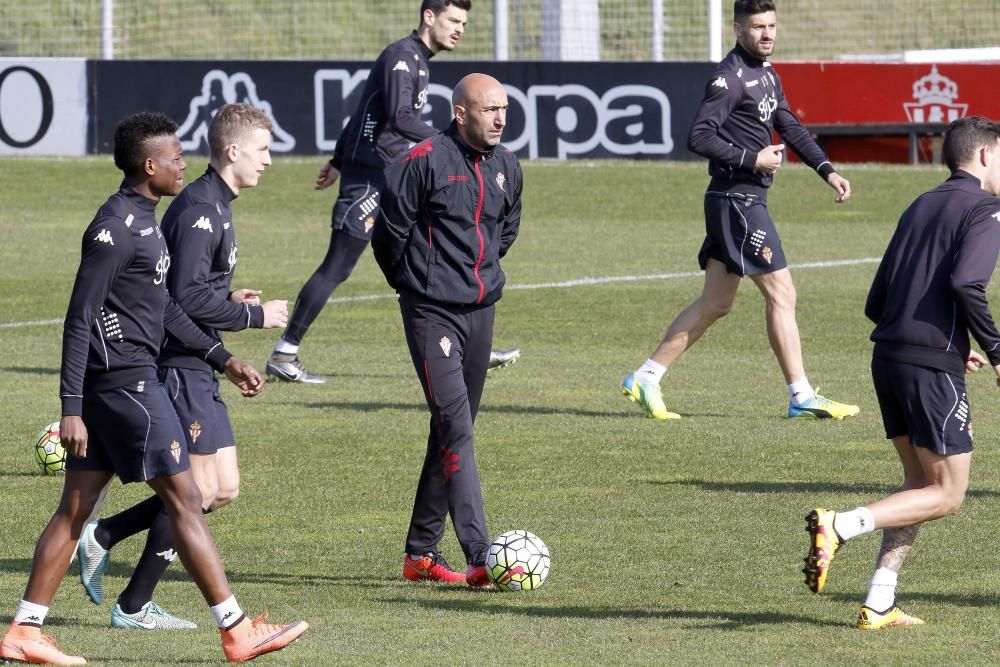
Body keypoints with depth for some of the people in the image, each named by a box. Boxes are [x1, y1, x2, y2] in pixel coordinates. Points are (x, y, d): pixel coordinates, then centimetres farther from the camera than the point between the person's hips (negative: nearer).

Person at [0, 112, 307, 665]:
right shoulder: (115, 227, -15)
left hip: (128, 380, 10)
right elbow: (79, 319, -17)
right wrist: (72, 408, -20)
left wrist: (223, 359, 25)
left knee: (76, 507, 9)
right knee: (184, 499, -5)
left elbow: (163, 308, 26)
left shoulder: (142, 221, 16)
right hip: (125, 383, -10)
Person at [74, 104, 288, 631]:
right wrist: (254, 315, -15)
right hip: (178, 366, -10)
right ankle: (133, 607, 4)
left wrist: (230, 299, 10)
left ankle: (101, 536, 16)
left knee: (223, 488, 9)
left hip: (197, 368, 10)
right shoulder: (199, 209, -17)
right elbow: (188, 297, -24)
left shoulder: (215, 206, 16)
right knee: (199, 490, -6)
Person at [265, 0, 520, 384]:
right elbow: (399, 118, -29)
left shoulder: (419, 61, 16)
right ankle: (283, 356, -2)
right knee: (336, 269, -7)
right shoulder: (400, 58, -14)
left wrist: (339, 161, 30)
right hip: (369, 177, -10)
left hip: (401, 179, 10)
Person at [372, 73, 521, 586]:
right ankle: (480, 558, -21)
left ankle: (421, 552, 22)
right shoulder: (425, 161, -14)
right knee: (456, 428, -15)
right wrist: (412, 282, 8)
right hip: (432, 313, -7)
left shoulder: (506, 167, 8)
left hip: (481, 311, 7)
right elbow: (389, 231, -6)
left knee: (452, 431, 12)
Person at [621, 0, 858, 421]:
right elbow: (699, 137, -20)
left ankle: (645, 379, 15)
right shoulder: (730, 78, -14)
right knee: (781, 295, -6)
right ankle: (802, 398, -1)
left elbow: (790, 128, 23)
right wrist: (752, 159, -19)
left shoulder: (767, 75, 16)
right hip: (737, 200, -10)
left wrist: (827, 171, 13)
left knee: (715, 303, 12)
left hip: (745, 201, 10)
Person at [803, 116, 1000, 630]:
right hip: (933, 367, -8)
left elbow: (876, 304, 18)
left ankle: (879, 604, 9)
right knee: (947, 495, 0)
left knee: (919, 481, 17)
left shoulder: (920, 207, 20)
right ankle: (838, 527, -17)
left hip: (887, 356, 8)